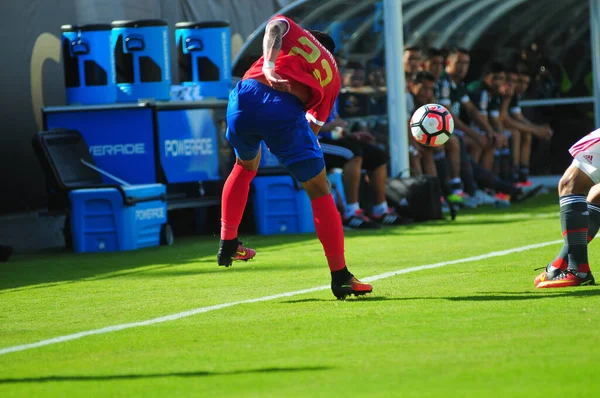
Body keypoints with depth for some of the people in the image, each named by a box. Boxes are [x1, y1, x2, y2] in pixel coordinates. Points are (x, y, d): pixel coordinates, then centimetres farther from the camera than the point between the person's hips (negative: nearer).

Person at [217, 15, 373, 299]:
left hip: (248, 94, 2)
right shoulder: (332, 75, 28)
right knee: (319, 190, 10)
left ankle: (227, 245, 36)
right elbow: (314, 126, 24)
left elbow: (275, 27, 2)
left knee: (246, 165, 33)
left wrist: (268, 65, -10)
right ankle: (340, 277, 9)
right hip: (286, 110, -2)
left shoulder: (296, 34, 27)